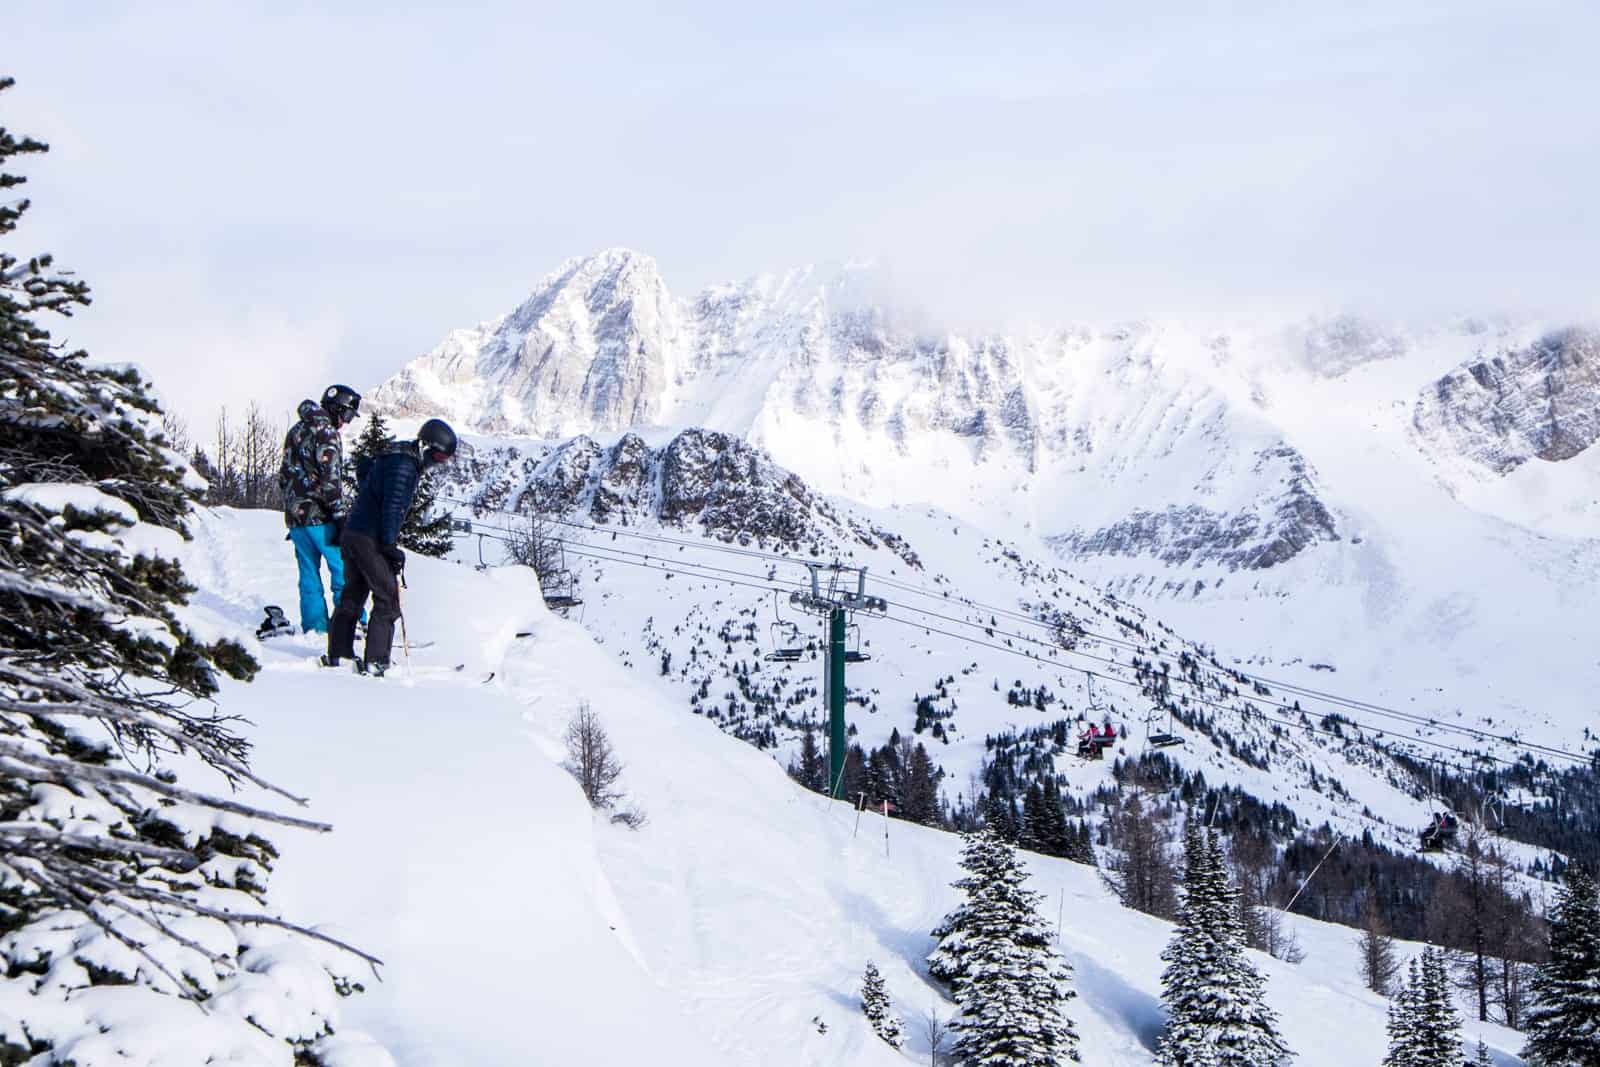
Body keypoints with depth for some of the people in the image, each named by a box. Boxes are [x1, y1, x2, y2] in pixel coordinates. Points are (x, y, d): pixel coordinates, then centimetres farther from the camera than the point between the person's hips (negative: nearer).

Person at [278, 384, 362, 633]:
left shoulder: (296, 431, 17)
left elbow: (284, 476, 20)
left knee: (309, 573, 10)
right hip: (320, 516, -8)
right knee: (344, 570, -4)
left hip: (295, 517, 8)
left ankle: (315, 627, 9)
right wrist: (340, 517, -17)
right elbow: (330, 479, -18)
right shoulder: (326, 433, -10)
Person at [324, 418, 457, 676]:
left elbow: (362, 469, 31)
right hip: (371, 540, -10)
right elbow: (392, 508, -22)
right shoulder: (404, 466, -16)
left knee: (352, 596, 17)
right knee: (387, 601, -6)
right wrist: (390, 546, -20)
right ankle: (375, 662, -8)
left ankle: (337, 654, 22)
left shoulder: (395, 455, 14)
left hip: (351, 535, 10)